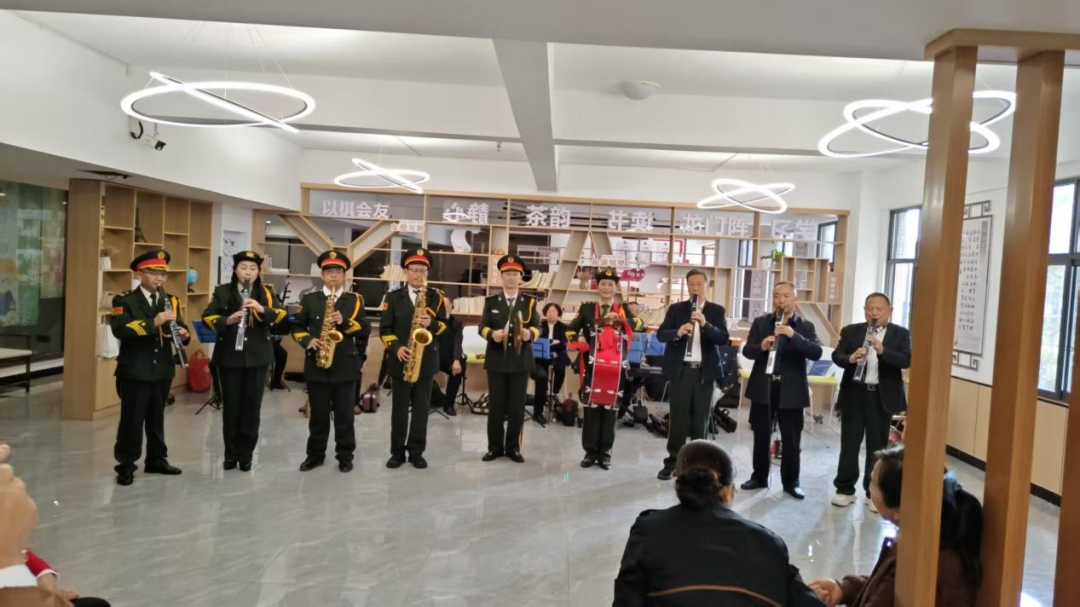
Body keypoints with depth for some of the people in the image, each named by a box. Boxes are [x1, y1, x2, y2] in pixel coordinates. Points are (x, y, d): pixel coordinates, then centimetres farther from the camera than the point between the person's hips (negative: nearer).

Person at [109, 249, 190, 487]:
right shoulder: (124, 301, -5)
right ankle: (126, 465, 14)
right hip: (134, 371, -4)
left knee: (157, 418, 15)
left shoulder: (171, 301, 9)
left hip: (162, 370, 4)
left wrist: (183, 334, -19)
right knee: (132, 419, 2)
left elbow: (179, 327, 5)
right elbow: (120, 329, -21)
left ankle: (156, 460, 27)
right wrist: (154, 322, -31)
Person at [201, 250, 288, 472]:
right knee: (230, 405, 6)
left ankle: (246, 454, 16)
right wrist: (227, 320, -22)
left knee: (252, 406, 5)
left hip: (258, 357, 0)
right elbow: (208, 316, -3)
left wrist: (261, 309, -26)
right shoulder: (222, 291, 4)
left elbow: (282, 314, -8)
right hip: (229, 356, 0)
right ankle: (230, 453, 19)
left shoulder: (266, 292, 4)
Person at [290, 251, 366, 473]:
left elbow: (364, 326, -3)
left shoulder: (355, 300, 6)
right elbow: (297, 326, 6)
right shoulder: (309, 299, 9)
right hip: (316, 364, 1)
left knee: (345, 414, 5)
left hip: (345, 365, -1)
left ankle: (345, 455, 15)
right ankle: (315, 454, 21)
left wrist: (344, 322, -20)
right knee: (318, 413, 9)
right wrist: (308, 341, -12)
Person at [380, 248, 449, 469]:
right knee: (399, 407, 7)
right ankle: (397, 451, 16)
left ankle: (416, 451, 14)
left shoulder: (436, 297, 6)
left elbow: (444, 325, 3)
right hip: (400, 360, 0)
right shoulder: (393, 297, 3)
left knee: (421, 407, 5)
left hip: (426, 360, 1)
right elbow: (385, 328, -1)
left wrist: (432, 324, -19)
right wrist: (396, 347, -16)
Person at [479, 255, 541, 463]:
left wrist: (529, 333, -24)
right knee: (495, 405, 4)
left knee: (517, 406, 4)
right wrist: (492, 334, -22)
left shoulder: (530, 301, 6)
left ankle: (513, 447, 15)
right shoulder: (491, 300, 8)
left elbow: (537, 326, -1)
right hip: (496, 360, 0)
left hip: (521, 361, 0)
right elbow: (482, 326, 1)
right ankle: (495, 447, 15)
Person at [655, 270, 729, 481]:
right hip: (680, 370, -1)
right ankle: (672, 461, 9)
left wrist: (705, 324, -23)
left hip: (705, 371, 1)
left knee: (701, 420, 7)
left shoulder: (717, 310, 6)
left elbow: (724, 339, -6)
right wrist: (678, 332, -24)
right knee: (678, 418, 0)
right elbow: (661, 334, -4)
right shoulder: (675, 309, 6)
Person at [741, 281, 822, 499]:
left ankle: (791, 482, 18)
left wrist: (794, 336, -26)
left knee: (791, 440, 4)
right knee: (761, 436, 10)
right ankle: (759, 477, 23)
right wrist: (761, 347, -23)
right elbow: (746, 350, -2)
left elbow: (816, 353, -12)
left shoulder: (806, 326, 3)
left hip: (791, 391, -1)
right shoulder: (760, 322, 6)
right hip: (762, 387, 1)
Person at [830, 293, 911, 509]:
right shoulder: (850, 331, 4)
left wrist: (882, 351, -27)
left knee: (877, 446, 8)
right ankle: (845, 489, 18)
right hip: (854, 395, 1)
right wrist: (850, 358, -27)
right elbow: (836, 355, -5)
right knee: (849, 444, 6)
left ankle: (874, 493, 19)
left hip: (882, 397, 0)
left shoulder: (901, 334, 2)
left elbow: (906, 361, -11)